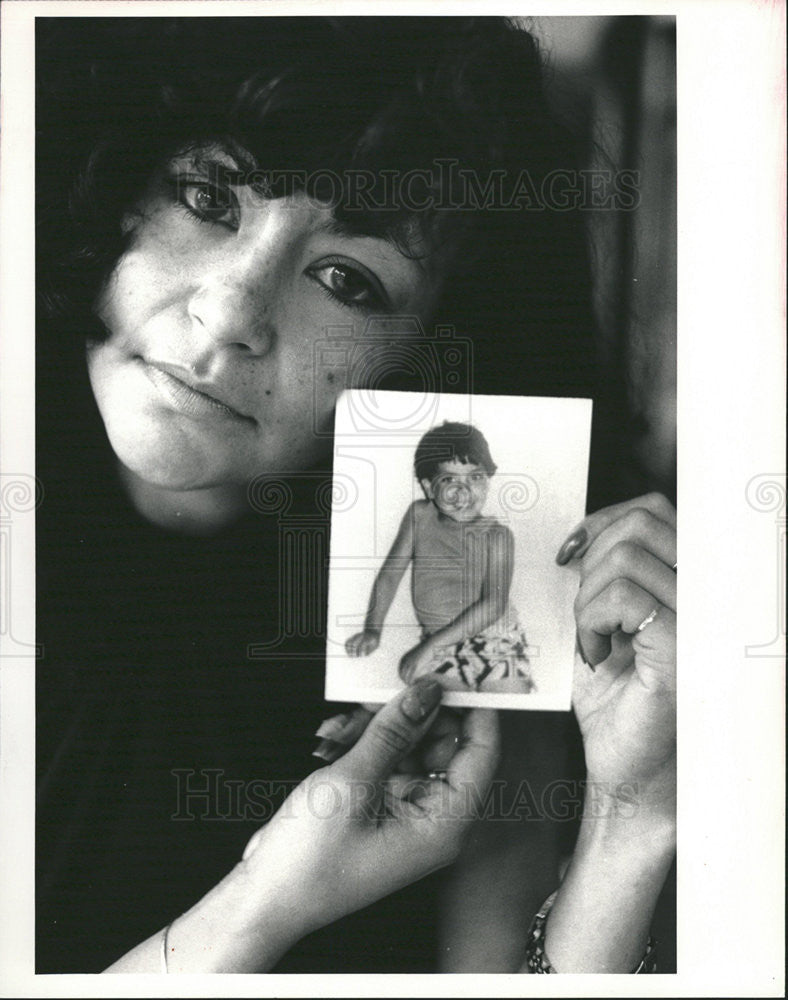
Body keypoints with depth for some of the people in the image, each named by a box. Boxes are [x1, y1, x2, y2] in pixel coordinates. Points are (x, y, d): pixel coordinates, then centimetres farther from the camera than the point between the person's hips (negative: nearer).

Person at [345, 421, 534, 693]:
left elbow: (494, 605, -18)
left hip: (494, 639, -1)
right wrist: (372, 630, -8)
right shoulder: (418, 516, 0)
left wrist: (430, 646, -23)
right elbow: (391, 572, 4)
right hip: (437, 644, 2)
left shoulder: (497, 536, -9)